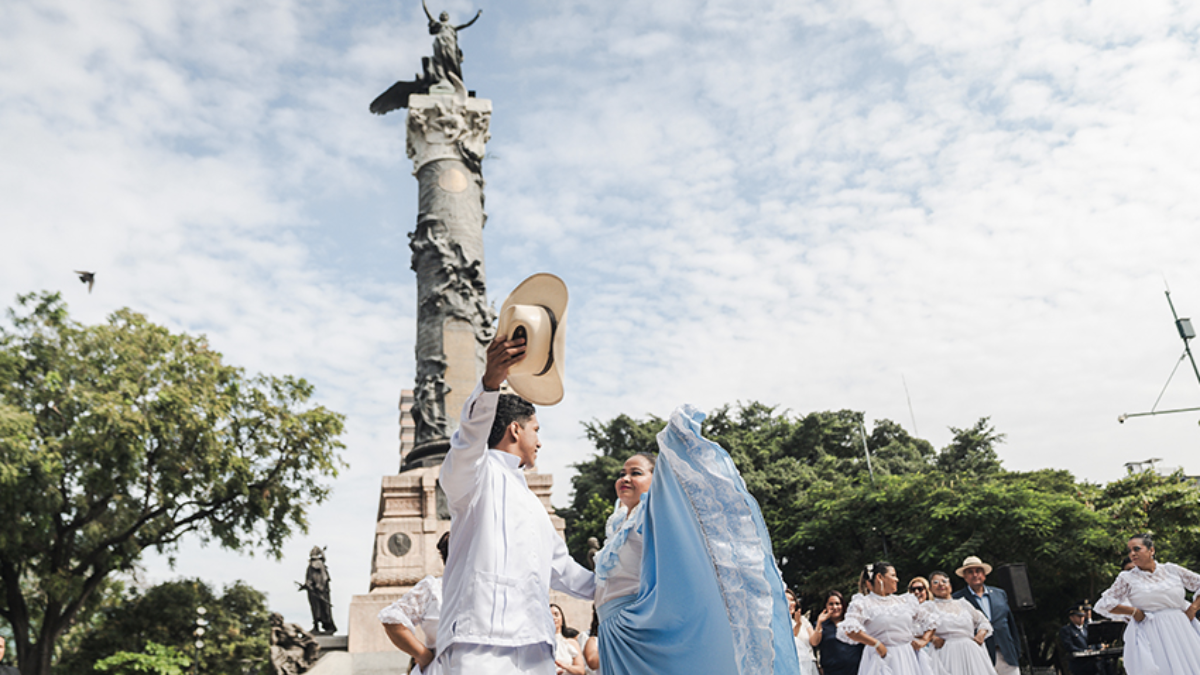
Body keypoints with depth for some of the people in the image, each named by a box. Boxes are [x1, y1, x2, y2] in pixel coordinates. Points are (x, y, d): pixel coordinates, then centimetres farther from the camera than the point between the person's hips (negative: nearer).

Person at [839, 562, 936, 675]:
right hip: (881, 659, -4)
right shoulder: (863, 603, -3)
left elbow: (930, 623, 23)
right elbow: (849, 630, -18)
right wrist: (876, 644, -17)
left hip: (908, 658, 5)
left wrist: (924, 640, 6)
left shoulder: (906, 601, 14)